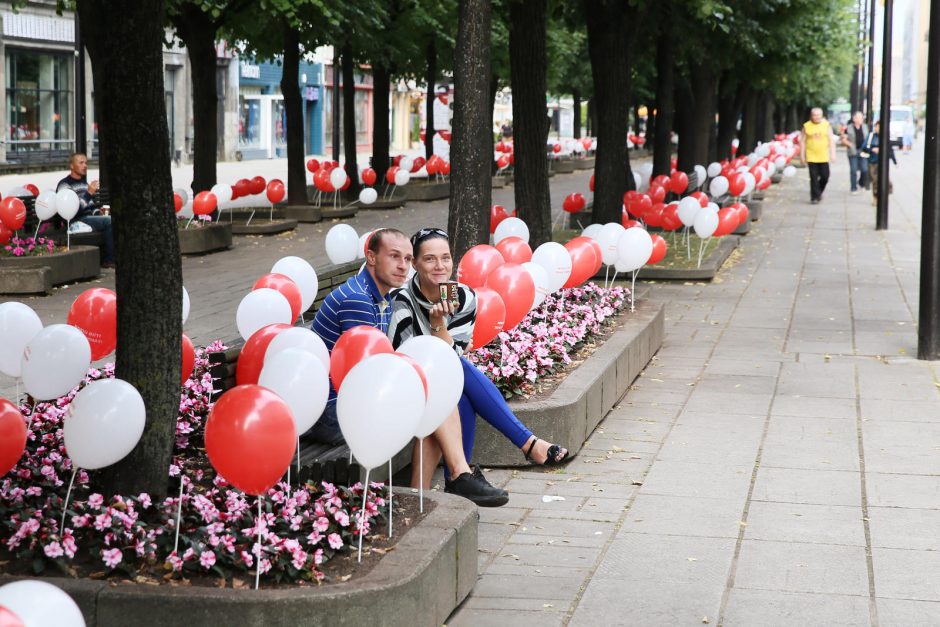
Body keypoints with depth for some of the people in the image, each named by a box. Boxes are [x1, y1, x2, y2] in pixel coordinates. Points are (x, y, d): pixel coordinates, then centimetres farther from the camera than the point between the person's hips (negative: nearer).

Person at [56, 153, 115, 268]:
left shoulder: (84, 183, 21)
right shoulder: (64, 185, -6)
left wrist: (98, 213, 8)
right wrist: (89, 193, -23)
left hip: (89, 217, 8)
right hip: (76, 221, -8)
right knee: (109, 221, -26)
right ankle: (108, 260, -19)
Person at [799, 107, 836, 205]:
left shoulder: (826, 125, 4)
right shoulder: (806, 126, 1)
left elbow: (831, 140, 4)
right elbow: (802, 142, 4)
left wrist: (832, 153, -3)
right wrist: (802, 156, 0)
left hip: (824, 157, 1)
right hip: (811, 157, -1)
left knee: (825, 176, 3)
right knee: (814, 178, -3)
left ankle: (819, 192, 28)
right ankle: (815, 197, 4)